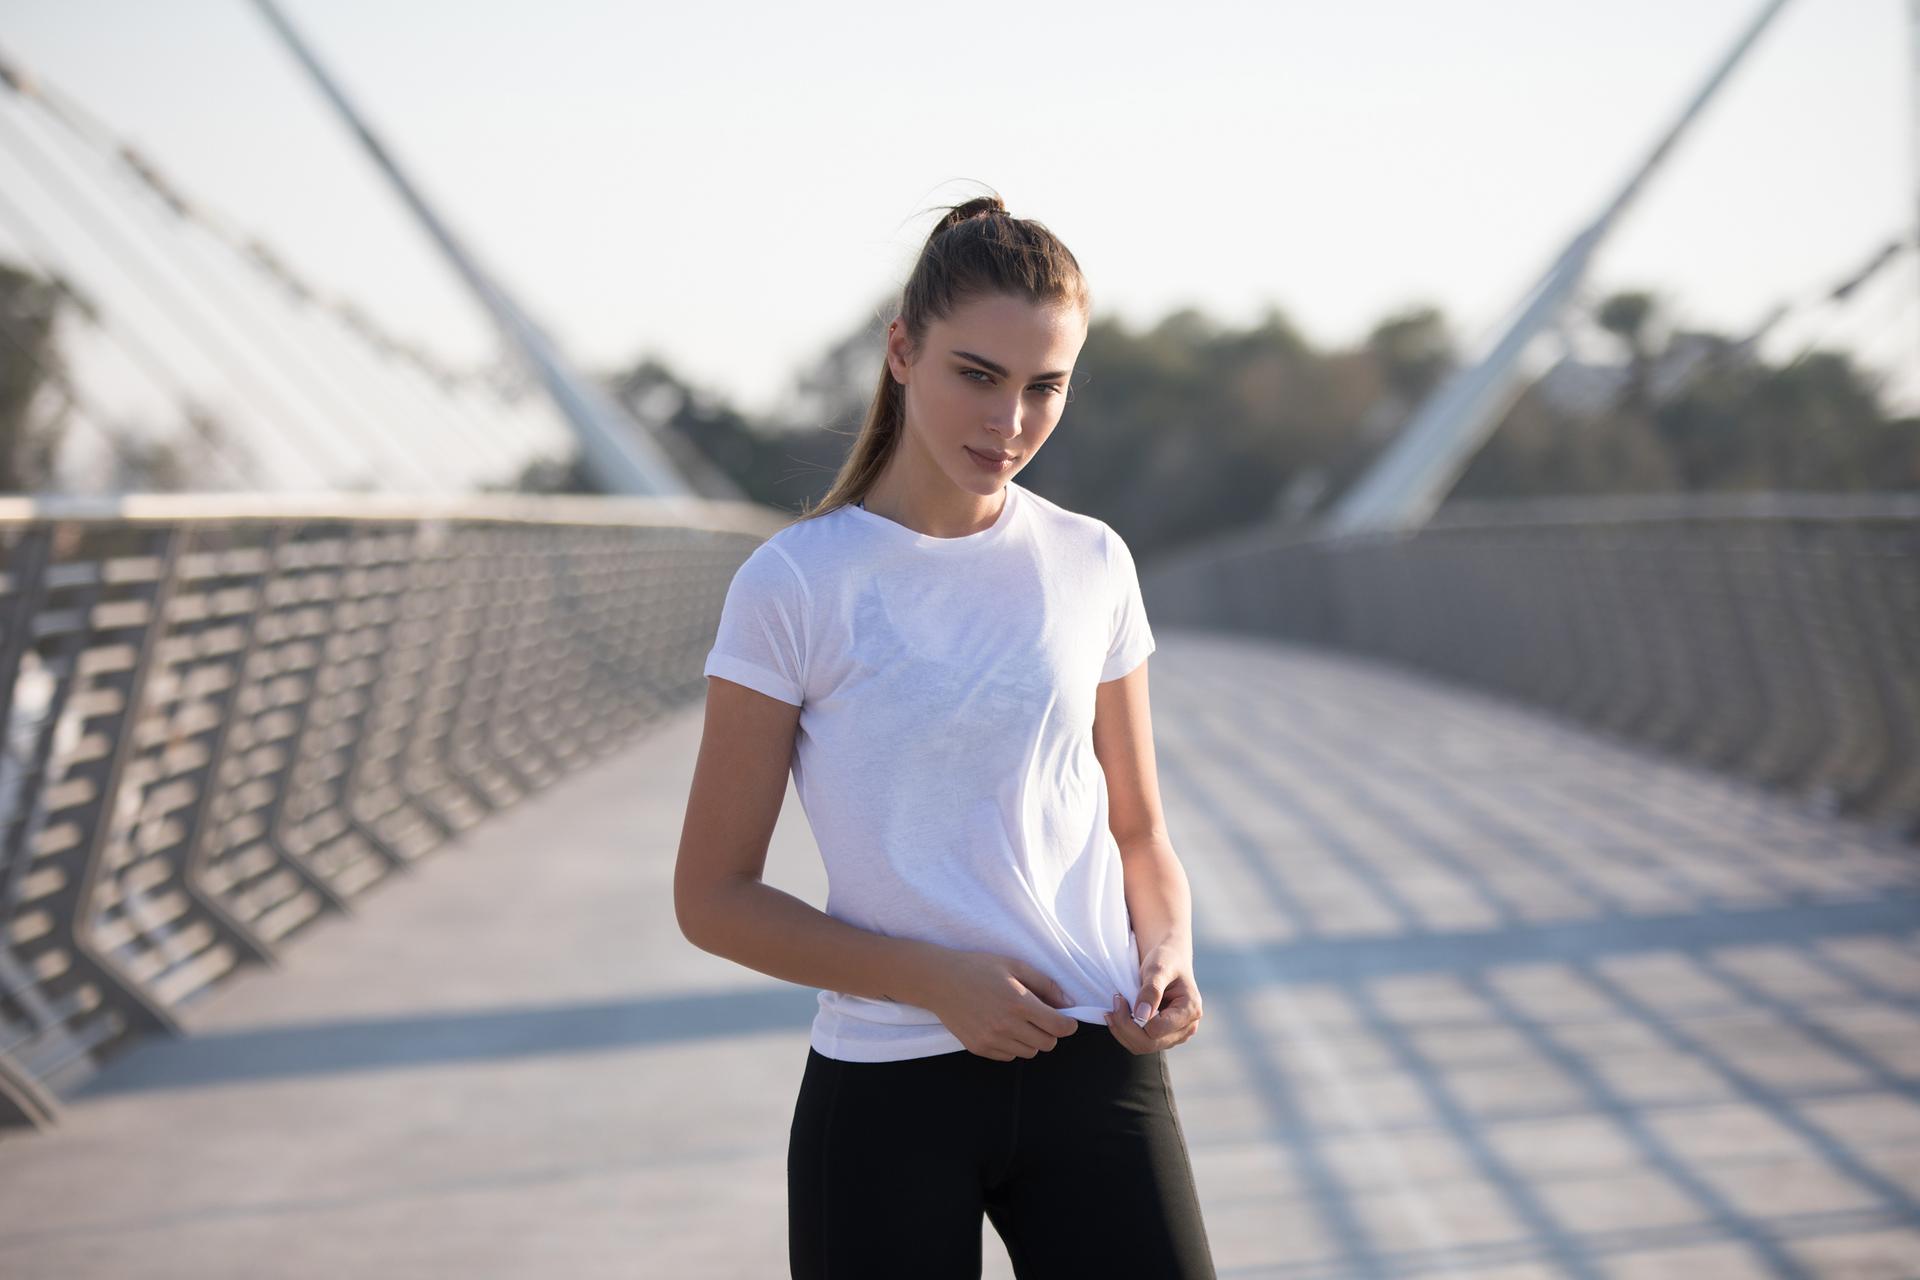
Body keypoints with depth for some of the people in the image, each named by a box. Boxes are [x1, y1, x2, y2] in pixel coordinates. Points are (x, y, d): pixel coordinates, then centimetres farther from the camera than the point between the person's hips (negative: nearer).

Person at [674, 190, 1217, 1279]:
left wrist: (1167, 955, -5)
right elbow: (713, 897, -3)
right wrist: (936, 980, -15)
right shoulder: (796, 585, -4)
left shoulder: (1091, 565, 7)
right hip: (886, 1095, -2)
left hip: (1092, 1068, 3)